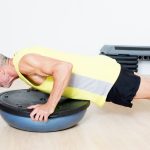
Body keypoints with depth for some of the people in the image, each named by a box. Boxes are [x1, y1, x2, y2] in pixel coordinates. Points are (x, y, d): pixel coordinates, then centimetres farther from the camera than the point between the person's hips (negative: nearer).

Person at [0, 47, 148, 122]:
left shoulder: (23, 62, -22)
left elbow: (64, 67, -36)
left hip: (107, 79, -9)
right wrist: (38, 86, 15)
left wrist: (49, 106, -31)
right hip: (98, 69, 9)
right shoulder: (20, 61, 8)